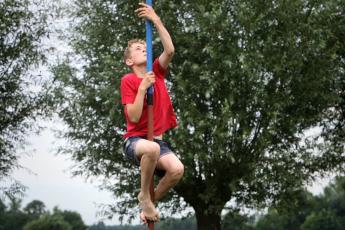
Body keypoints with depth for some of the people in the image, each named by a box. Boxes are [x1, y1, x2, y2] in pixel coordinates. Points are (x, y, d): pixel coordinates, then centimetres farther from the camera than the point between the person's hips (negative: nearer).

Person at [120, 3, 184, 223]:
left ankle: (151, 200, 4)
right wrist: (142, 88, -21)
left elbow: (170, 50, -11)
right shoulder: (128, 80, -6)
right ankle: (144, 195, -13)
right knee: (152, 149, -41)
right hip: (136, 139, -4)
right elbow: (134, 117, -14)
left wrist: (156, 20, -14)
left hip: (158, 139, 5)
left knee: (177, 169, -26)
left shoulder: (157, 71, 9)